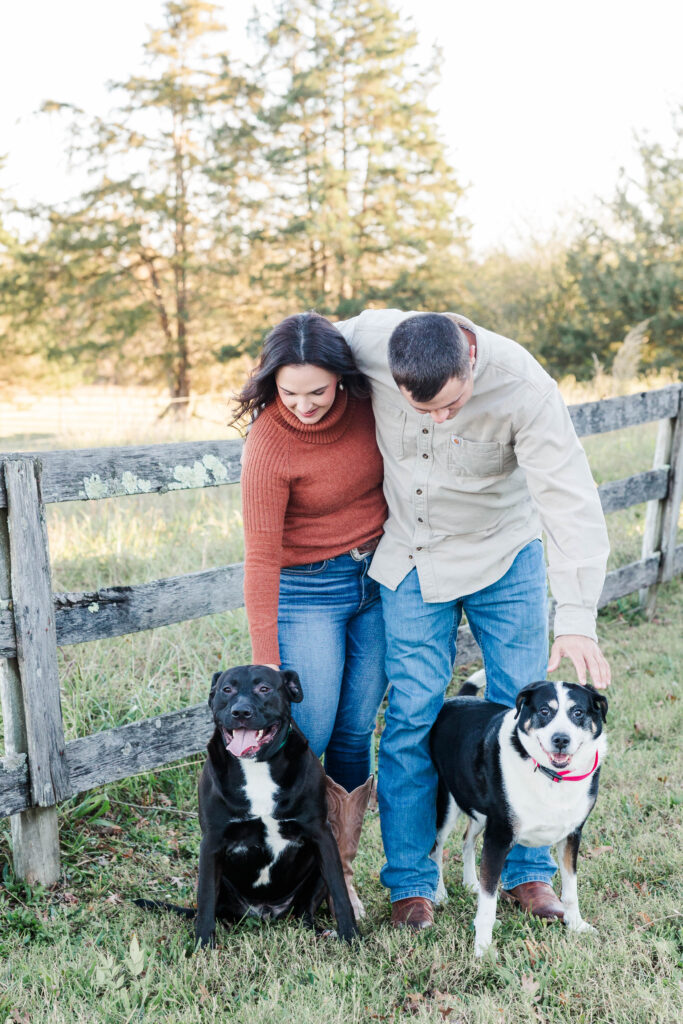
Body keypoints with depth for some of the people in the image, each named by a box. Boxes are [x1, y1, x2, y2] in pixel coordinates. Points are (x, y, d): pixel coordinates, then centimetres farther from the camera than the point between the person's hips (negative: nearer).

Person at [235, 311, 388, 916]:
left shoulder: (366, 402, -9)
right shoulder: (268, 446, -22)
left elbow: (400, 470, 11)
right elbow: (261, 558, -20)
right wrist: (265, 660, -21)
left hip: (378, 578, 4)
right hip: (307, 590, -4)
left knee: (356, 733, 7)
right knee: (306, 736, -7)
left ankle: (341, 873, 20)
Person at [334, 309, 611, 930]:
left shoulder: (524, 388, -29)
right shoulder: (367, 340, -23)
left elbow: (570, 501, -28)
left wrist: (576, 617, -35)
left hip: (505, 557, -1)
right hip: (412, 560, 1)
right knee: (412, 716, -1)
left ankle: (528, 871, 22)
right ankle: (411, 880, 15)